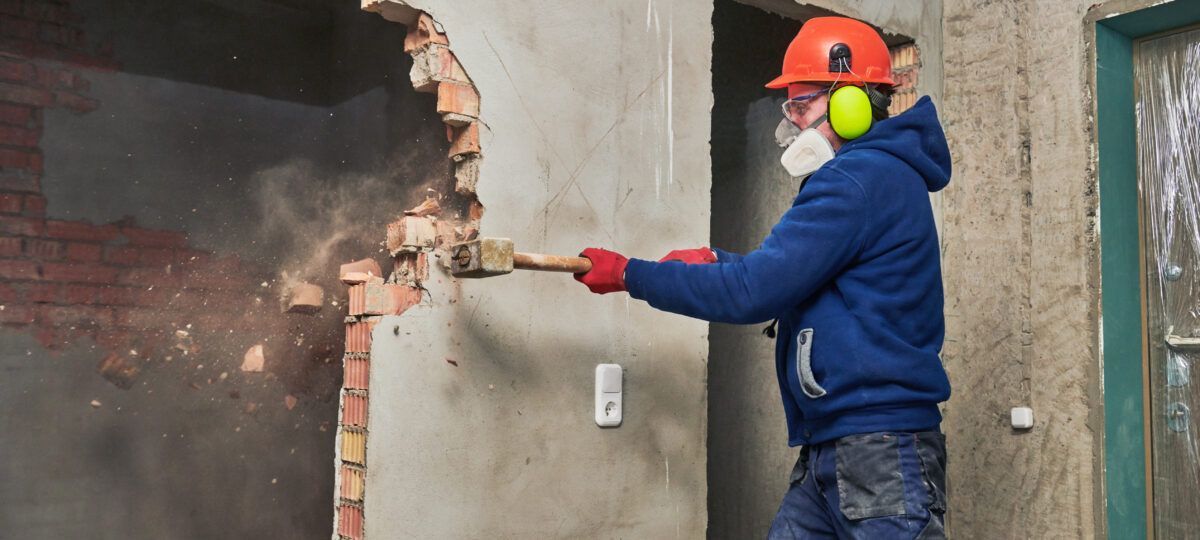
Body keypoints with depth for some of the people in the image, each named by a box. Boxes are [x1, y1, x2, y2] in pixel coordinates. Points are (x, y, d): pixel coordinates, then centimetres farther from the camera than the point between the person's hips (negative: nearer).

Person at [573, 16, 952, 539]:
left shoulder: (860, 180, -15)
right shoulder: (879, 173, 17)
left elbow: (752, 292, -19)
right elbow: (787, 274, 22)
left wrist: (628, 275, -10)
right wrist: (715, 260, 6)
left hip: (879, 453, -10)